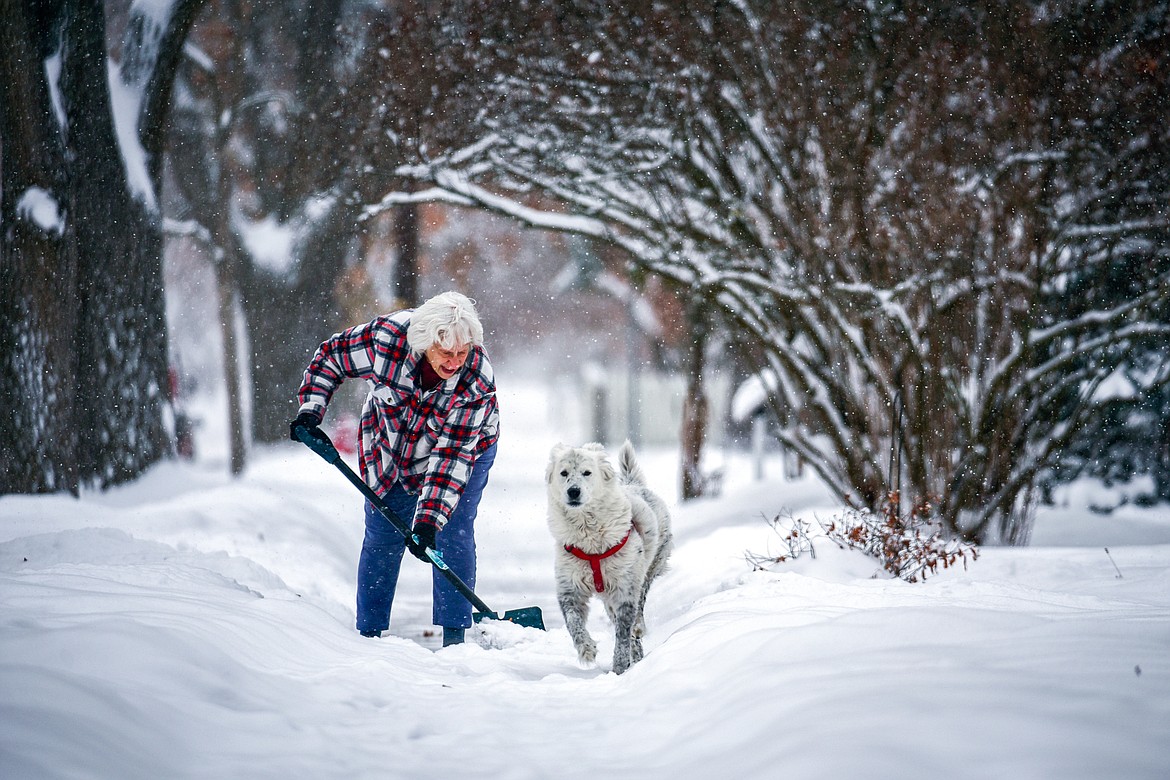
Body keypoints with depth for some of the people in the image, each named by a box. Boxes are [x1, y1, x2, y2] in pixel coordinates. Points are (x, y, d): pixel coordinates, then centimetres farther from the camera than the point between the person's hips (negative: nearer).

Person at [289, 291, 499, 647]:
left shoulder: (478, 383, -36)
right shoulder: (386, 335, -33)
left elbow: (452, 455, -35)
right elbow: (330, 356, -13)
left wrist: (428, 520, -40)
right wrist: (309, 411, -18)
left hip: (465, 447, -2)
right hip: (390, 446, 2)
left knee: (453, 535, -12)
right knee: (381, 538, 5)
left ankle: (454, 635, -4)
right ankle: (368, 632, 16)